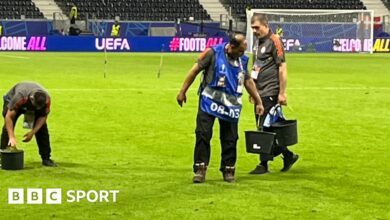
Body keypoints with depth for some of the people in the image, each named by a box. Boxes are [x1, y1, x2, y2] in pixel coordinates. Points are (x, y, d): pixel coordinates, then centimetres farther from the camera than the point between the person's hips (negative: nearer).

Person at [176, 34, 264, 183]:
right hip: (209, 102, -4)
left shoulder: (242, 60, 7)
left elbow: (248, 81, 17)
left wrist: (258, 102, 19)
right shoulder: (213, 53, -8)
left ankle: (228, 170, 17)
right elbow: (195, 70, -4)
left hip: (231, 105, 4)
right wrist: (183, 92, -3)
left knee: (230, 139, 6)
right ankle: (200, 169, -1)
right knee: (203, 134, -7)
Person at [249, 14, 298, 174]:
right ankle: (288, 155, 20)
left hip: (270, 93, -9)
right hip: (260, 93, 9)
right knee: (263, 128, 10)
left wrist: (282, 93, -17)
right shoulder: (258, 41, 16)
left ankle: (264, 164, 0)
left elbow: (282, 68, -14)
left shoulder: (274, 41, -11)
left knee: (266, 128, -6)